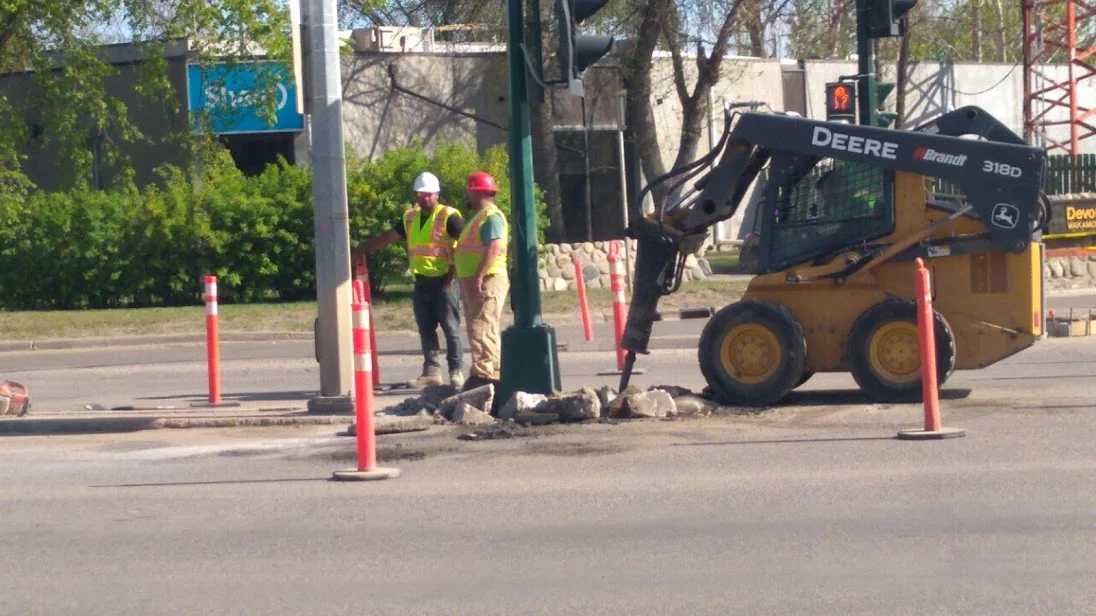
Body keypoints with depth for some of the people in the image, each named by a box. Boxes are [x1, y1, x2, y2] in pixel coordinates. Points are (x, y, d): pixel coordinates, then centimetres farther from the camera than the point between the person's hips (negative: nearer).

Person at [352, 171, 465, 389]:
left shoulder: (449, 216, -7)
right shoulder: (410, 218, 14)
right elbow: (388, 237, 21)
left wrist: (452, 273, -15)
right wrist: (363, 249, 15)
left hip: (444, 281, -7)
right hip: (421, 282, 7)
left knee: (450, 327, -4)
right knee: (426, 330, 7)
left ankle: (457, 371, 1)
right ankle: (431, 371, 11)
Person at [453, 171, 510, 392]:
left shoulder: (491, 216, -13)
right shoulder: (479, 216, 21)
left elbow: (493, 249, -24)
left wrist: (478, 277, -30)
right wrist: (468, 281, 23)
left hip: (487, 281, -11)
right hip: (473, 282, 11)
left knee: (482, 330, -16)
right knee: (485, 331, 13)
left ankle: (484, 373, -21)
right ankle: (493, 372, 18)